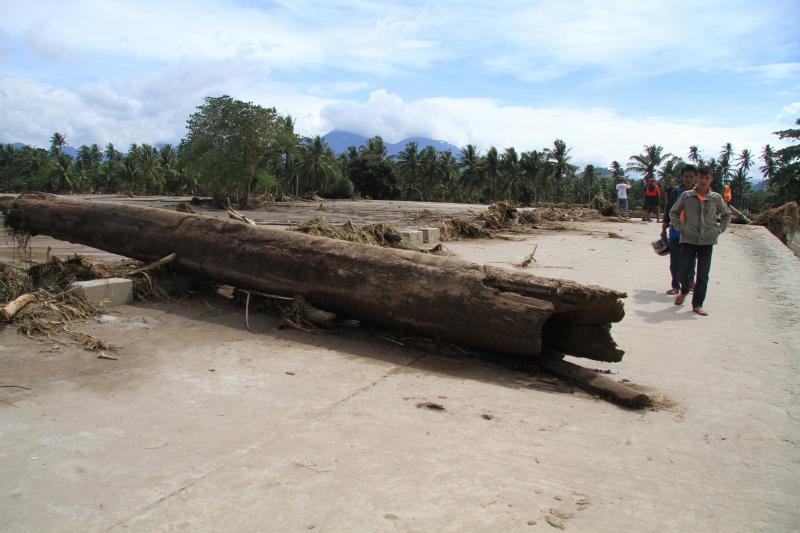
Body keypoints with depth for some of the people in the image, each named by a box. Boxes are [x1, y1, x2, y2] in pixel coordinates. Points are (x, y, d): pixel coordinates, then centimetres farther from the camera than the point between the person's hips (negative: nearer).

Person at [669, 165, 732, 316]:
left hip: (707, 241, 1)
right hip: (688, 240, -1)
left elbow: (727, 215, 17)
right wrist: (680, 228, 0)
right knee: (683, 272, 2)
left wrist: (719, 230, 5)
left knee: (703, 275, 2)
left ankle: (697, 304, 11)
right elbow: (673, 212, 10)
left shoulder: (716, 198, 2)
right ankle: (685, 291, 34)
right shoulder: (686, 196, -1)